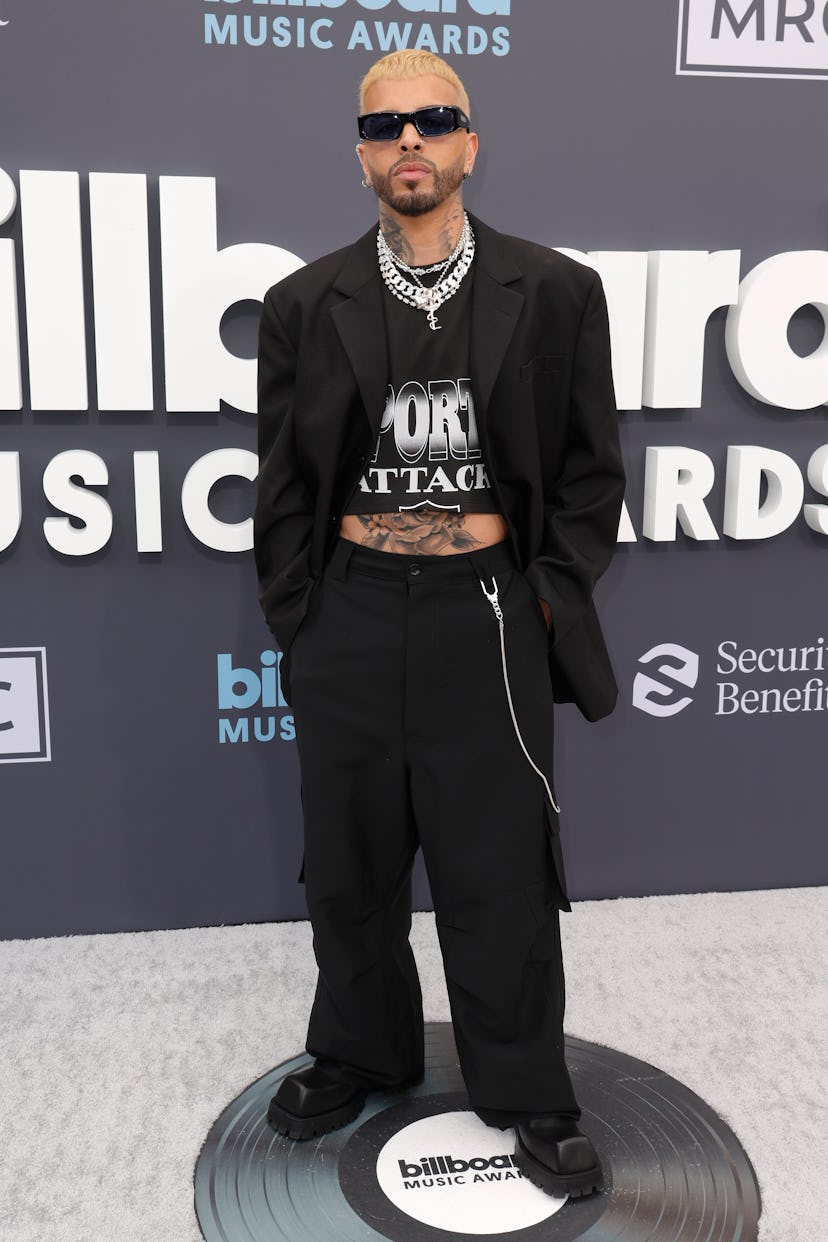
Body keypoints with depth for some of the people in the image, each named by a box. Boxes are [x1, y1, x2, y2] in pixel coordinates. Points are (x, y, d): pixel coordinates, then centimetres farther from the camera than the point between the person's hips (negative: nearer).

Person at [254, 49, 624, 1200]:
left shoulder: (554, 292, 1)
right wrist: (295, 620, 4)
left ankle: (529, 1092, 28)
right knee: (349, 857, 14)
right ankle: (359, 1052, 38)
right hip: (350, 618, 2)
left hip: (487, 616, -2)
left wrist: (549, 603, -1)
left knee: (499, 864, 7)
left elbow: (589, 471, 5)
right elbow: (283, 484, 8)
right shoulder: (306, 304, 5)